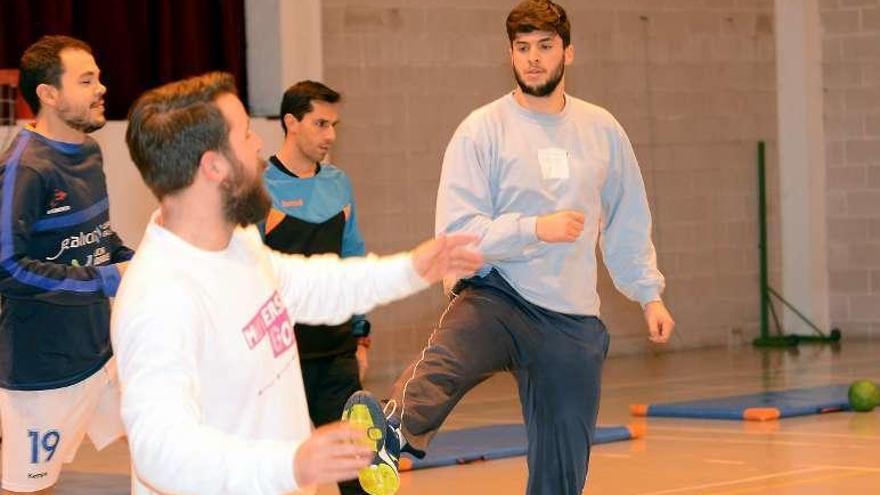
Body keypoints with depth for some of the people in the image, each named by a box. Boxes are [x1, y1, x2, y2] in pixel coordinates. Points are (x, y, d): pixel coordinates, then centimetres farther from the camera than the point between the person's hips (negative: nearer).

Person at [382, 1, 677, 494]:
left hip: (574, 323, 3)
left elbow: (629, 222, 19)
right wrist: (536, 229, -22)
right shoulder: (482, 130, -5)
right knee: (435, 376, -36)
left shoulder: (602, 130, 7)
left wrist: (649, 293, 16)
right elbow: (457, 234, -12)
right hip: (494, 301, -3)